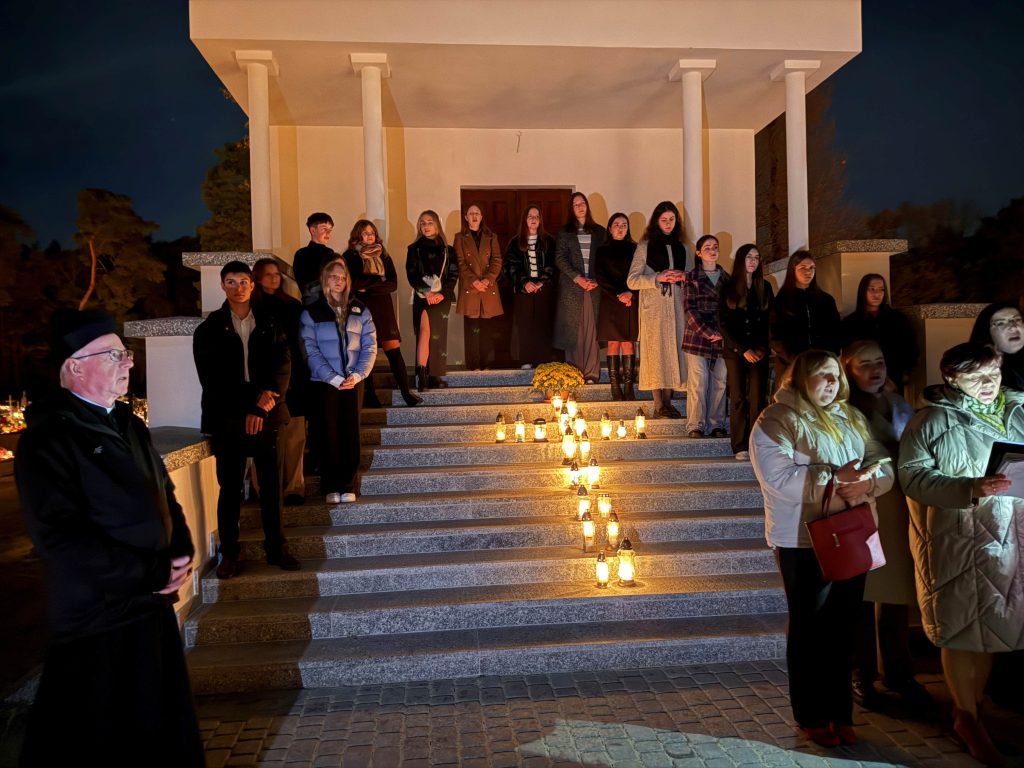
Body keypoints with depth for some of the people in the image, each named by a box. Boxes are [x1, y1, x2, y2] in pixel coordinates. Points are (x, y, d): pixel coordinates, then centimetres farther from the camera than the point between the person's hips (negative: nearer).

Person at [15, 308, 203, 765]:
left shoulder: (128, 425, 11)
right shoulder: (47, 439, -15)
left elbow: (163, 495, 17)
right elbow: (59, 539, -22)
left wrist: (182, 552, -2)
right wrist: (154, 571, -18)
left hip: (152, 603, 7)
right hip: (97, 619, -7)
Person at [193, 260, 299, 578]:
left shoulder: (271, 324, 7)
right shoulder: (209, 329, 3)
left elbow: (283, 365, -1)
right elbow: (212, 379, -4)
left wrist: (264, 402, -15)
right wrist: (253, 399, -13)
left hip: (266, 414, 1)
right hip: (227, 418, -1)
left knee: (271, 485, 6)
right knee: (229, 487, 4)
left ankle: (275, 547, 17)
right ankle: (229, 554, 14)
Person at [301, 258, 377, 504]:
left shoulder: (360, 311, 7)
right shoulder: (311, 313, 0)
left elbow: (369, 346, 3)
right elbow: (310, 351, -7)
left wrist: (357, 375, -11)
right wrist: (334, 378, -15)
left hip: (353, 382, 2)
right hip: (324, 383, -2)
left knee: (351, 434, 3)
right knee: (329, 435, 2)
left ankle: (349, 487, 10)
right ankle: (331, 487, 10)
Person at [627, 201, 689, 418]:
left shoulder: (679, 247, 15)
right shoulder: (645, 246, 1)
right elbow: (632, 280, -5)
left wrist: (683, 277, 1)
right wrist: (658, 278, -15)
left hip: (676, 307, 5)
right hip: (654, 307, -5)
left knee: (673, 352, 2)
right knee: (656, 353, -5)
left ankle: (667, 404, 9)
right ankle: (659, 407, -1)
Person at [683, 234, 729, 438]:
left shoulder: (726, 278, 16)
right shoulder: (692, 278, 5)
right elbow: (690, 309, -3)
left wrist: (724, 333, -2)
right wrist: (707, 333, -12)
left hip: (721, 338, 3)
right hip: (697, 336, -3)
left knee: (720, 382, 2)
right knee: (697, 383, -5)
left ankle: (716, 425, 9)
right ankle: (695, 426, 1)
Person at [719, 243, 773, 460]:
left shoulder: (765, 287, 10)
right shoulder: (729, 288, 3)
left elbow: (771, 320, 9)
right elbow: (724, 324, -1)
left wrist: (762, 348, -5)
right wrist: (744, 350, -9)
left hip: (759, 351, 2)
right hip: (735, 351, -2)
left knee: (757, 399, -4)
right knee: (738, 399, -3)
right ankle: (740, 448, 0)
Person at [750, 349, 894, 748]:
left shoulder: (852, 418, 12)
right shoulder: (775, 421, -10)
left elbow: (882, 464, 5)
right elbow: (779, 479, -21)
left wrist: (868, 483, -17)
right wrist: (835, 478, -24)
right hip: (805, 541, -6)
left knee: (843, 628, 13)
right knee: (810, 629, 7)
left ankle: (840, 711, 28)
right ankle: (811, 717, 21)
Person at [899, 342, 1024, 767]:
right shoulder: (932, 420, -5)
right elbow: (913, 475, -12)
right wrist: (970, 488, -23)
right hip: (958, 540, -4)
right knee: (965, 625, 4)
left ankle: (972, 706, 30)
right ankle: (968, 719, 21)